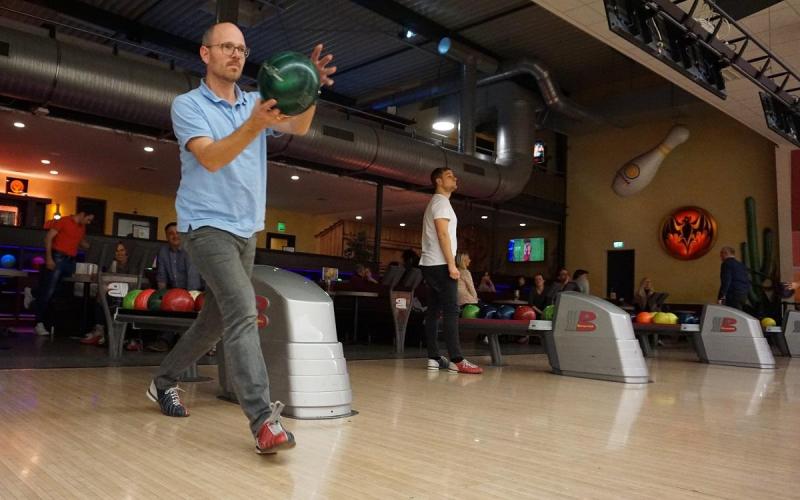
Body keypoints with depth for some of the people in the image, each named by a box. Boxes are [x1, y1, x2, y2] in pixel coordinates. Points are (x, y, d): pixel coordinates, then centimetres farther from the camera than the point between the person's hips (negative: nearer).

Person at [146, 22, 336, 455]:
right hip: (208, 226, -6)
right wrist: (255, 125, -36)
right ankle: (263, 419, -26)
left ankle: (163, 381, 36)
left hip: (246, 230, 7)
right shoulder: (187, 105, -4)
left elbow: (298, 127, -9)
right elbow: (211, 159, -21)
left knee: (216, 319, 15)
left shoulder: (256, 102, 10)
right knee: (243, 311, -23)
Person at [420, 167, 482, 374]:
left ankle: (434, 358, 6)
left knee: (434, 311, 6)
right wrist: (451, 264, -19)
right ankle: (457, 360, -14)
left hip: (430, 265, 10)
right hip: (440, 265, -10)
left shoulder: (436, 202, 24)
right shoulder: (441, 201, -7)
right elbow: (442, 234, -16)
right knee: (451, 311, -12)